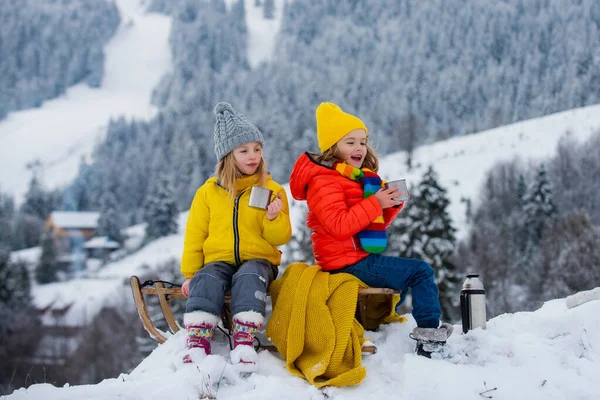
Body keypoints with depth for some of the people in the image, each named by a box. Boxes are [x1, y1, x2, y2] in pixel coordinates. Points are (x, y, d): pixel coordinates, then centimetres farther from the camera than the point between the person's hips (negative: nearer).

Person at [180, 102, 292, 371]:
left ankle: (244, 341, -42)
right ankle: (198, 343, -40)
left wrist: (274, 219, -18)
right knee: (206, 281, -33)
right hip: (218, 260, 1)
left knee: (249, 277, -37)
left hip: (258, 260, -1)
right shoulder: (209, 191, 9)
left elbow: (280, 238, 3)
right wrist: (189, 274, 5)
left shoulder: (272, 190, 6)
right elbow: (195, 235, 12)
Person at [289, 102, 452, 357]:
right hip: (348, 263, -10)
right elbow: (338, 226, -27)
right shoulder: (324, 182, -13)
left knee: (408, 273, 29)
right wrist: (375, 203, -26)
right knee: (421, 271, -15)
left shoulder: (360, 178, 17)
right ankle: (429, 332, -13)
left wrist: (393, 204, 0)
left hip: (361, 256, 10)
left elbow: (378, 223, 18)